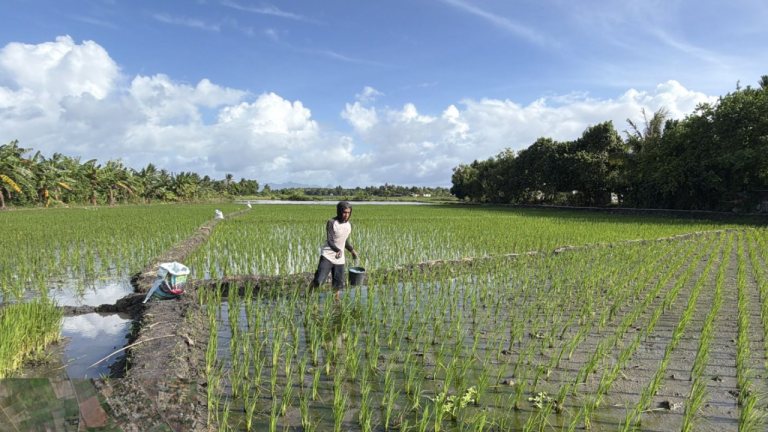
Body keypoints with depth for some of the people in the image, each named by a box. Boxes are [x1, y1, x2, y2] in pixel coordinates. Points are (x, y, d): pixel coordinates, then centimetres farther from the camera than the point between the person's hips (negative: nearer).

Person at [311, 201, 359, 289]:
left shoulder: (349, 225, 7)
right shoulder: (331, 222, -11)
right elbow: (329, 240, -19)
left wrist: (352, 250, 7)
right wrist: (338, 250, -36)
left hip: (339, 259, 5)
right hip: (327, 256, -5)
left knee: (339, 284, 6)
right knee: (318, 281, -15)